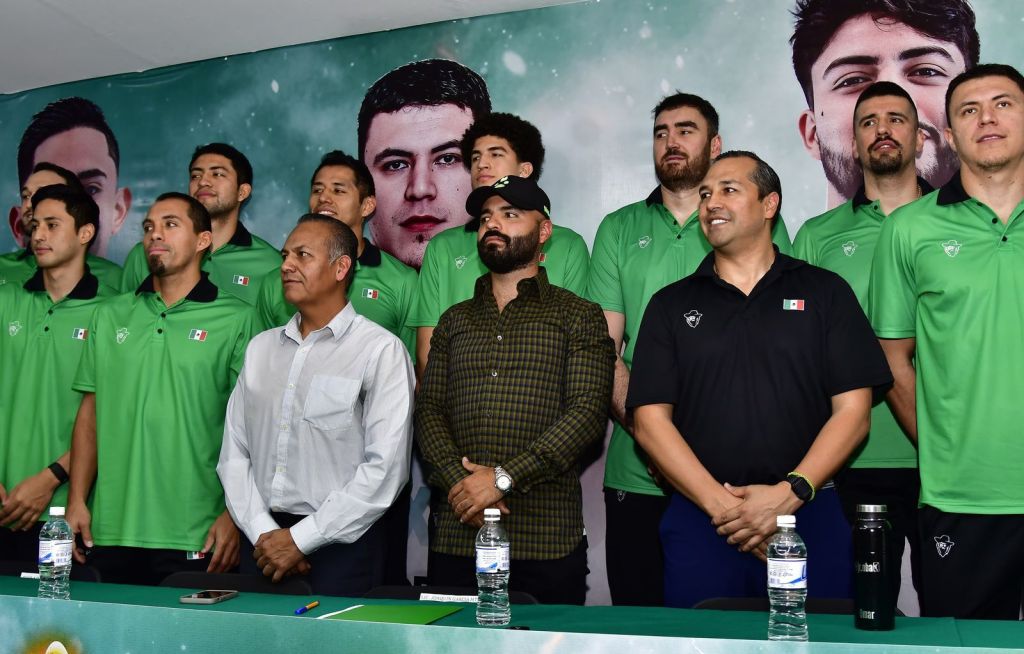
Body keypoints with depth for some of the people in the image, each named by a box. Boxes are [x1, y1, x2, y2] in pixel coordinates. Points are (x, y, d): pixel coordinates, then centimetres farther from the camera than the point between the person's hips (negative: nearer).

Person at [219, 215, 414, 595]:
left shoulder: (381, 350, -7)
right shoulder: (261, 347, 11)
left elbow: (385, 468, -14)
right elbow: (234, 452, 7)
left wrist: (300, 539, -13)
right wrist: (262, 533, -7)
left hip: (341, 546, -4)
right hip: (262, 544, 5)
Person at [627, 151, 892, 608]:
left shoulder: (825, 292, 8)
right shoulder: (672, 305, 10)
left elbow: (853, 411, 1)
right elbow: (650, 421, 1)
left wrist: (790, 493, -12)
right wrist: (721, 505, -11)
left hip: (809, 518, 0)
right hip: (699, 520, 1)